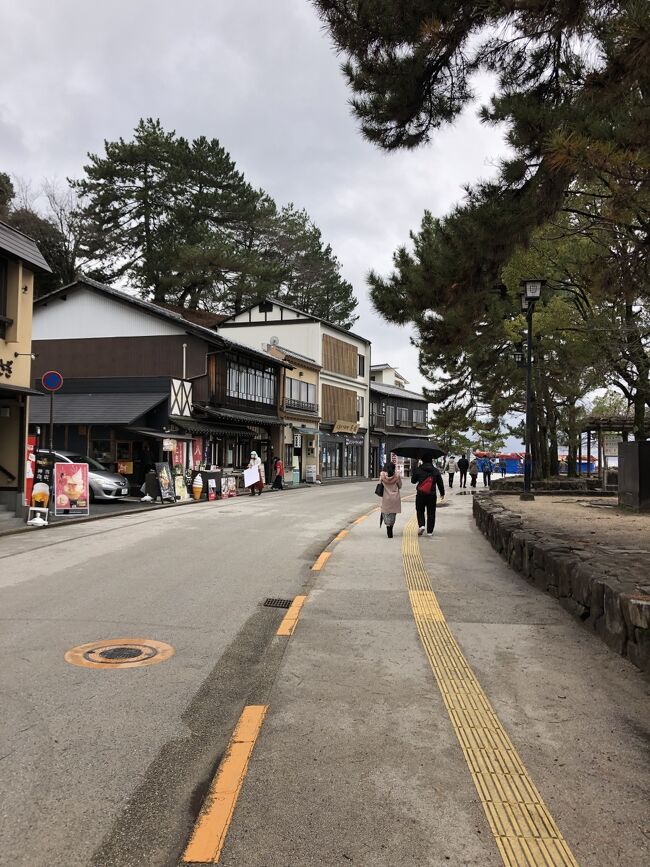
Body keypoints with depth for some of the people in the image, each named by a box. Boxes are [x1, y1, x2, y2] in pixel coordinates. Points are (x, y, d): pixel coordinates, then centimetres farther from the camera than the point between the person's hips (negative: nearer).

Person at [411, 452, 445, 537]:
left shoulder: (418, 470, -4)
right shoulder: (436, 471, 1)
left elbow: (413, 481, 5)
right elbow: (440, 483, 7)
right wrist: (442, 493, 20)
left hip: (420, 494, -1)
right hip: (432, 495, 1)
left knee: (420, 511, 13)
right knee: (431, 513, 8)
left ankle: (421, 525, -9)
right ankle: (430, 531, 8)